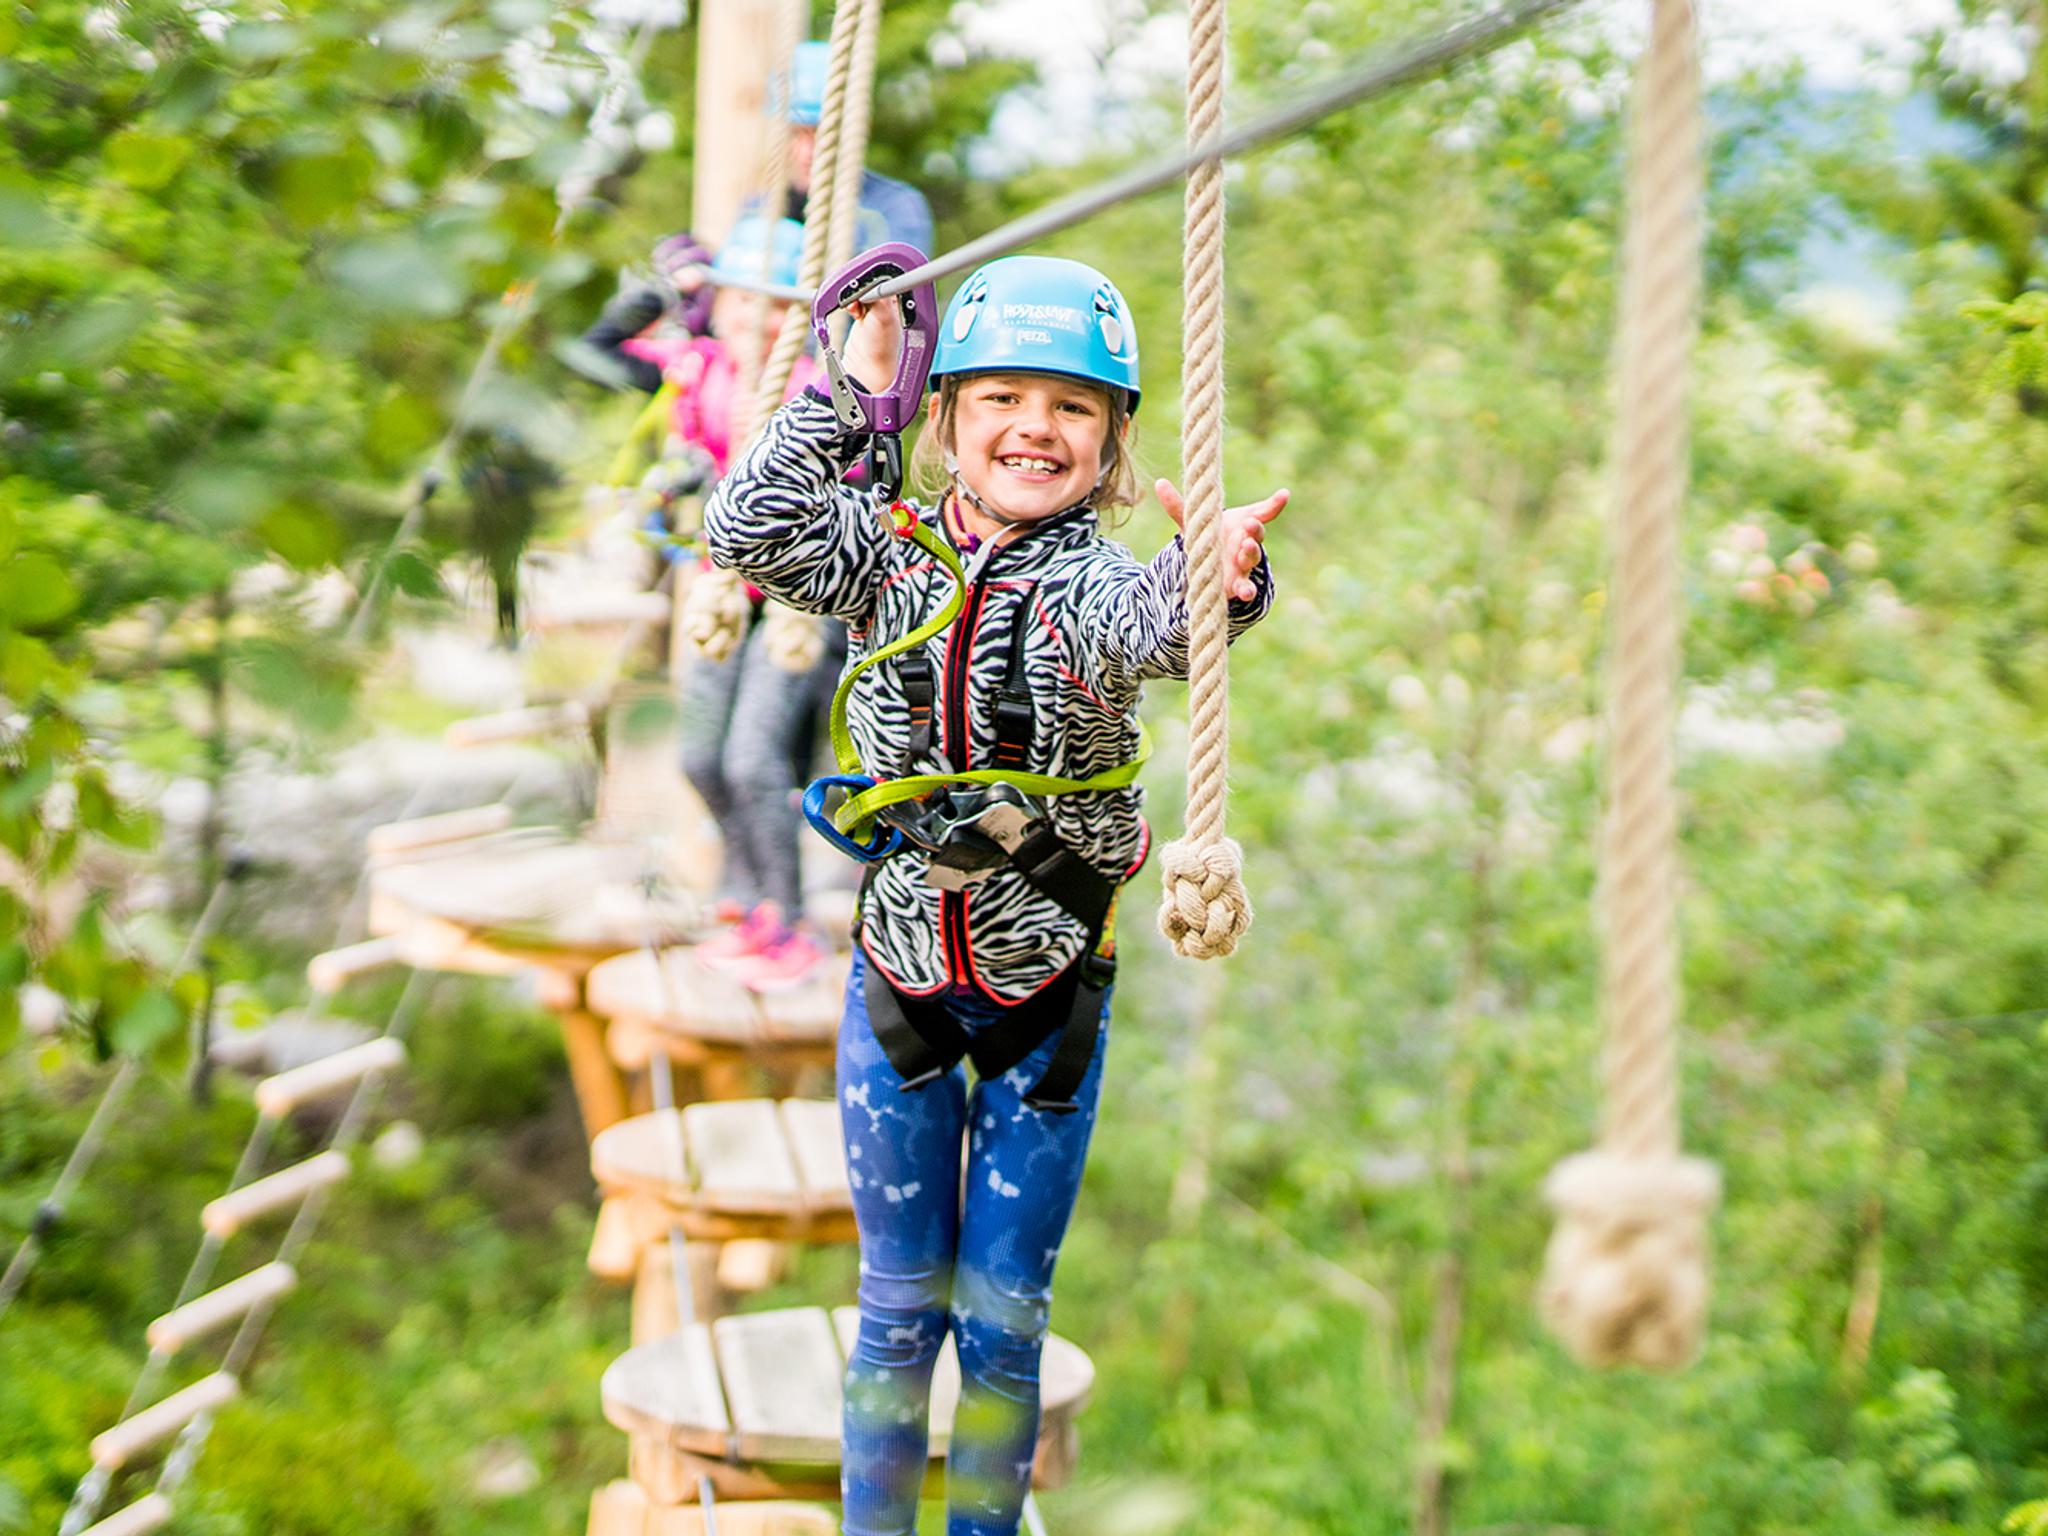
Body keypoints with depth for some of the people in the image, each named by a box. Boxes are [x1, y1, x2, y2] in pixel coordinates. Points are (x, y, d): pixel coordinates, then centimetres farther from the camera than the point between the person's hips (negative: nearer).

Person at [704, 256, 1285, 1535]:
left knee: (1005, 1316, 9)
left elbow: (1158, 623, -37)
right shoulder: (891, 557, -4)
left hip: (1048, 992, -1)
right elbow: (748, 529, -19)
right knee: (899, 1307, 12)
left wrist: (1214, 577, -60)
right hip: (901, 980, 2)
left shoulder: (1097, 587, -14)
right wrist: (846, 392, -17)